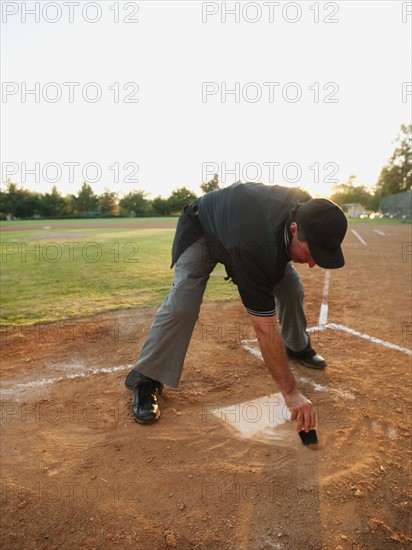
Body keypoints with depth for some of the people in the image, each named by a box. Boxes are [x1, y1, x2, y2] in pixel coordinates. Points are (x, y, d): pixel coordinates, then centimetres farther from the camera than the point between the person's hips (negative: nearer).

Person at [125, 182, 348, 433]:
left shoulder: (307, 208, -28)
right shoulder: (251, 248, -47)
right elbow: (265, 329, -44)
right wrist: (291, 392, -39)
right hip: (202, 228, -6)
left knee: (291, 289, 1)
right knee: (181, 305, -24)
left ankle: (298, 346, 28)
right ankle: (147, 380, -8)